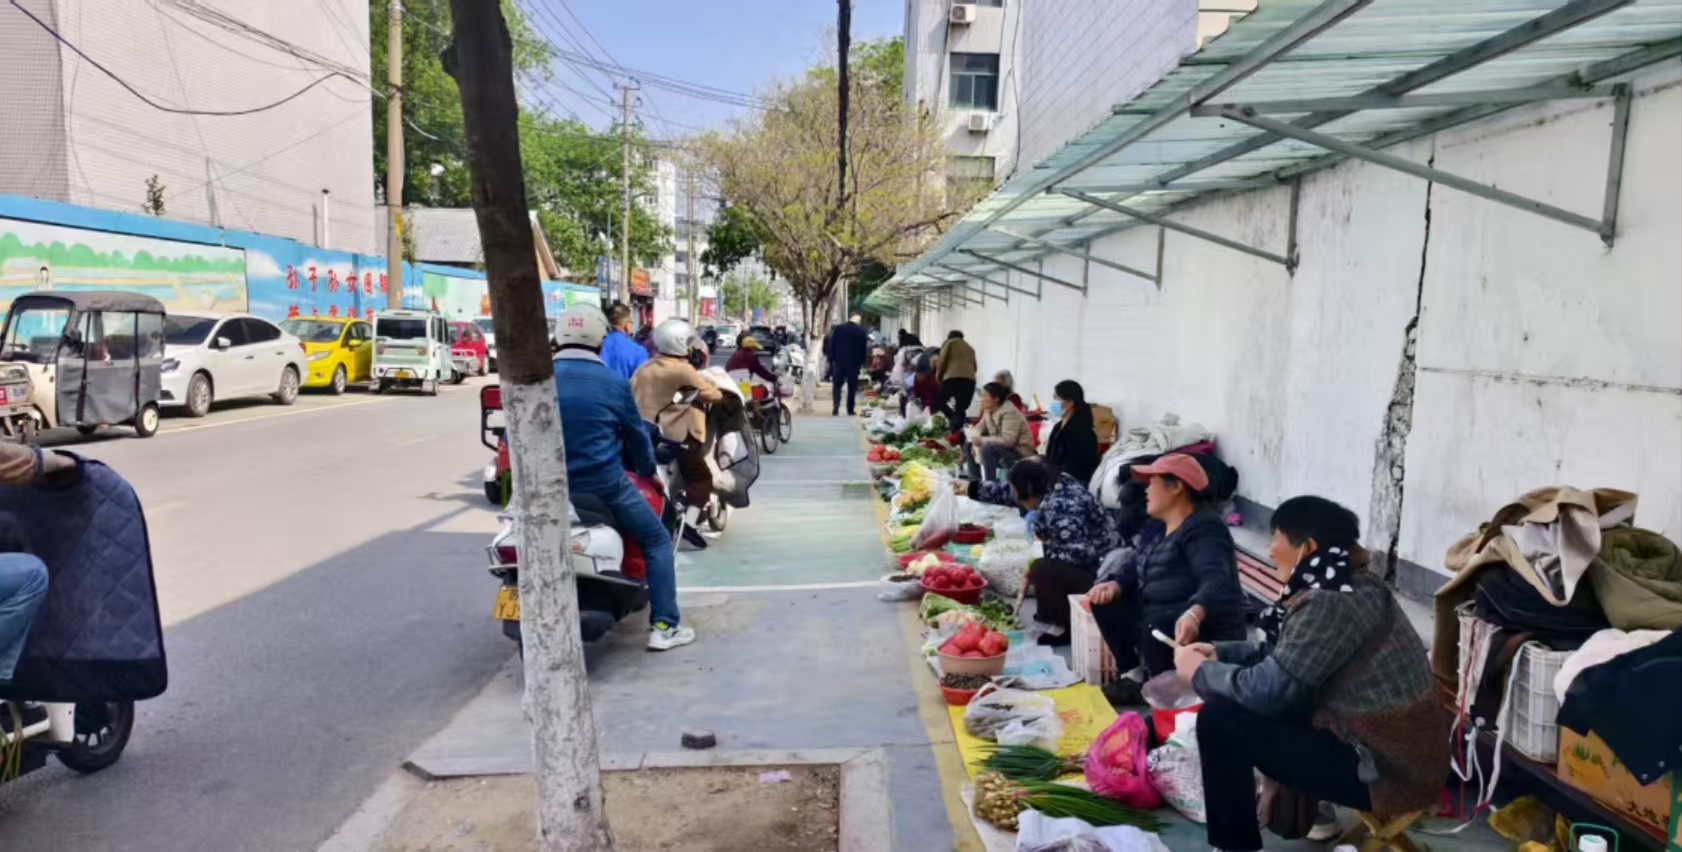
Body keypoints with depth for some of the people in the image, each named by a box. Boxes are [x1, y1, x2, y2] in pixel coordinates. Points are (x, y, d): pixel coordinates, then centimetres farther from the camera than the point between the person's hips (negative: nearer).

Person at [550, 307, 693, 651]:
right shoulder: (614, 384, -6)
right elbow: (636, 436, 4)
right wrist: (648, 468, 24)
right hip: (604, 484, -4)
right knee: (657, 542, 12)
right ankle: (663, 626, 5)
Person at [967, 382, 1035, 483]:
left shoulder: (1010, 412, -24)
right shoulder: (988, 411, 1)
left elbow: (1008, 440, -33)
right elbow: (980, 428, 9)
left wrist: (982, 440, -27)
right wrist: (976, 441, -13)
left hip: (1020, 455, -9)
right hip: (1002, 450, 9)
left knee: (987, 448, -31)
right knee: (970, 446, 4)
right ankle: (976, 481, 9)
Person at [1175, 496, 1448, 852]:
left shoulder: (1328, 602, -22)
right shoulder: (1351, 586, 7)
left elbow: (1270, 689, -22)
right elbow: (1284, 653, 18)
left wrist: (1201, 672, -6)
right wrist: (1220, 652, 9)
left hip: (1389, 769, -10)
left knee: (1219, 717, -13)